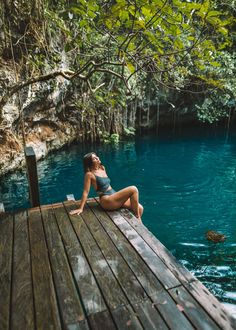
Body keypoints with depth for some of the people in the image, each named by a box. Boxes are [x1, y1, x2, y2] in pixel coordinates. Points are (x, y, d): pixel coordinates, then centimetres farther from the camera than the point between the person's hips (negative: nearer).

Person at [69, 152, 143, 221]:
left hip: (114, 196, 8)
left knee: (140, 208, -4)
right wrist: (81, 208, -10)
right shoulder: (89, 174, -9)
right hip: (107, 201, -8)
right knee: (133, 189, -22)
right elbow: (86, 192, -9)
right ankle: (137, 217, -10)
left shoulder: (102, 168, 13)